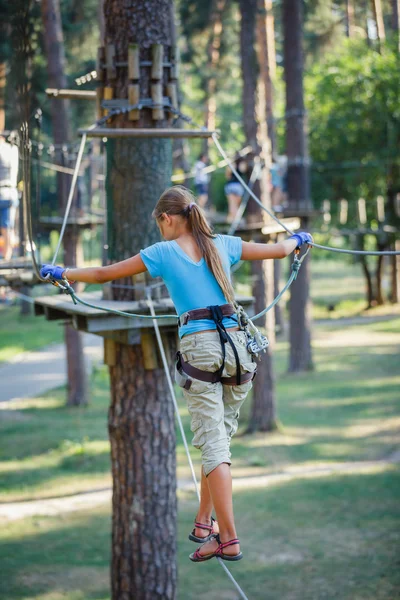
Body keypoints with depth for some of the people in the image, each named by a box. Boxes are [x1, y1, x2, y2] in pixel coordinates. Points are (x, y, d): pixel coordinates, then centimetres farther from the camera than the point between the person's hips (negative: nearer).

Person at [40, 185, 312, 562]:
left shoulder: (163, 252, 3)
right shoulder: (222, 245, 12)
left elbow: (104, 274, 10)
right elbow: (278, 251, 26)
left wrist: (61, 273, 25)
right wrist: (298, 239, 48)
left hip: (199, 348, -4)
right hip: (235, 344, 4)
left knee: (214, 445, -5)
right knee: (220, 439, 15)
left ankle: (228, 539, -10)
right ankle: (204, 524, 23)